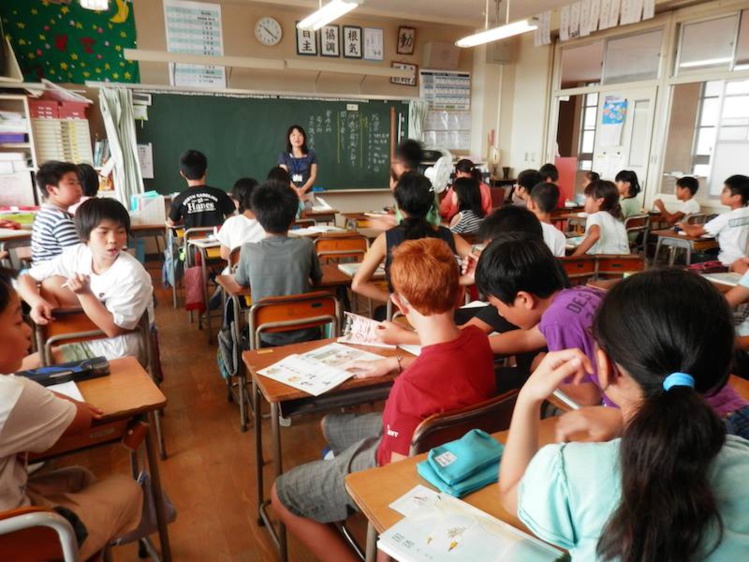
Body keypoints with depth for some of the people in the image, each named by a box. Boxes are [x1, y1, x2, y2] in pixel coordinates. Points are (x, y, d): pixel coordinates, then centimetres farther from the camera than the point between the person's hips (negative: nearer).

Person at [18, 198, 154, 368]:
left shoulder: (131, 274, -25)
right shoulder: (77, 254, -7)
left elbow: (114, 329, -25)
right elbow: (25, 278, -1)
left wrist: (85, 293, -32)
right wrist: (38, 303, -21)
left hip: (121, 347, -7)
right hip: (91, 336, 7)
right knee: (51, 284, -6)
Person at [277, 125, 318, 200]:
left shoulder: (311, 154, 7)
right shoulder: (283, 156, 6)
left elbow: (313, 175, 2)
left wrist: (303, 189, -15)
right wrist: (296, 190, -20)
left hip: (307, 193, 1)